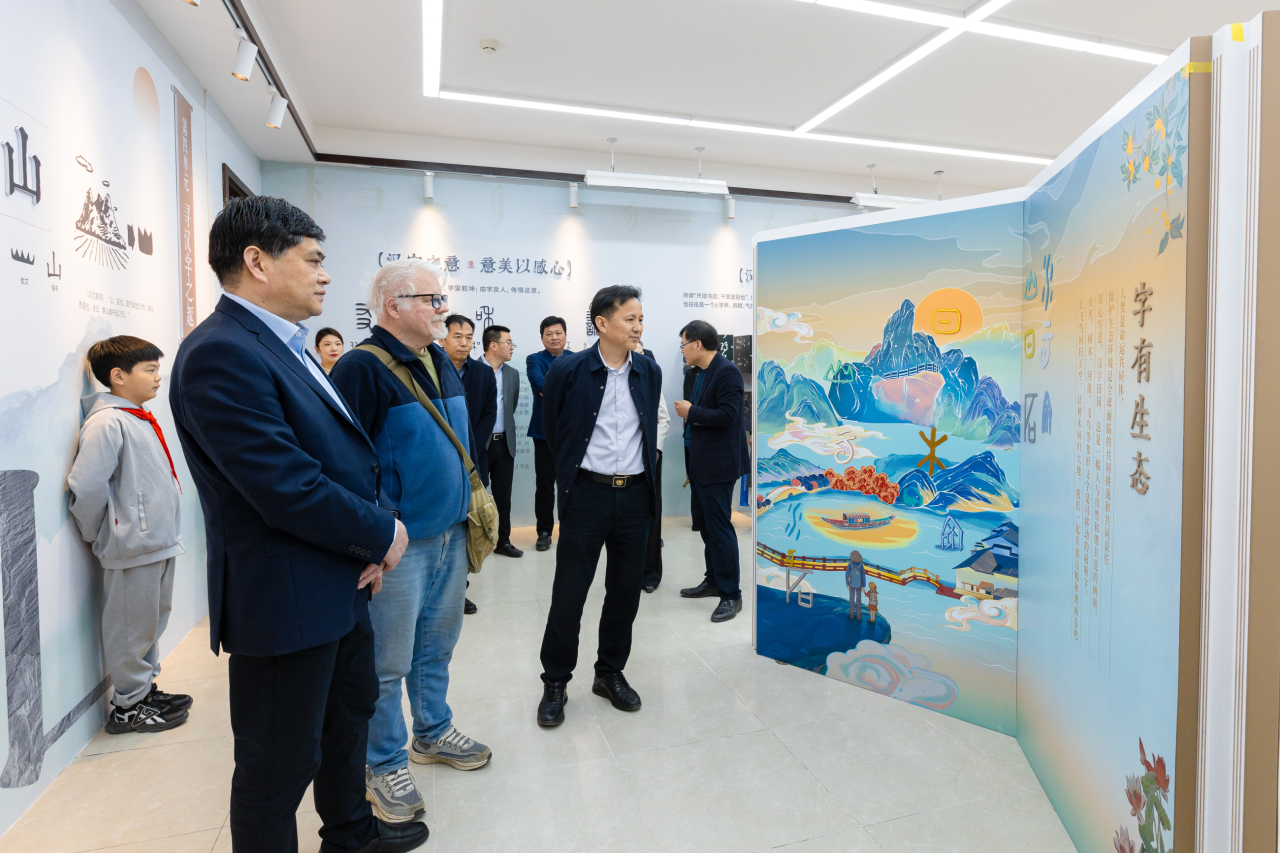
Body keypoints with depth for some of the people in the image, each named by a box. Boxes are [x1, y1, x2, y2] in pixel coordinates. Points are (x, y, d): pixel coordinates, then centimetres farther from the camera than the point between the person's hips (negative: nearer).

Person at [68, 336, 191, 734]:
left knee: (153, 619, 20)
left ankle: (145, 689, 35)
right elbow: (86, 488, -22)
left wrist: (165, 531, 17)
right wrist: (99, 536, -9)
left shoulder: (140, 418, 11)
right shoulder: (107, 422, -18)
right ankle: (128, 707, 20)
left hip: (159, 541, 9)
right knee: (131, 628, 5)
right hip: (132, 547, -9)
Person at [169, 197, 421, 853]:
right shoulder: (221, 354, -22)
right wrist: (383, 535, -13)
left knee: (352, 710, 27)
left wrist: (367, 548, -3)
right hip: (285, 601, -10)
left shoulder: (286, 347, 9)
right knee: (281, 762, 9)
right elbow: (290, 490, -28)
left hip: (340, 585, 11)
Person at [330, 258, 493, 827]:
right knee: (388, 663, 8)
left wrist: (470, 503, 18)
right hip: (398, 545, -8)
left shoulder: (441, 363, 10)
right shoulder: (363, 368, -16)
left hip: (451, 536, 8)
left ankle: (432, 733, 41)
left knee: (437, 646, 22)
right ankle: (384, 764, 28)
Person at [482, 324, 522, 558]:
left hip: (504, 443, 5)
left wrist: (506, 432, 15)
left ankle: (503, 541, 20)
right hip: (479, 442, -5)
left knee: (503, 496, 10)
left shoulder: (512, 374, 10)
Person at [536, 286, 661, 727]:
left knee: (625, 590, 12)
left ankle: (610, 673, 31)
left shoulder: (650, 372, 5)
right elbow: (552, 429, 6)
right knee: (568, 593, 2)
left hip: (635, 494, 4)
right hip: (587, 493, -4)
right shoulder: (568, 371, -7)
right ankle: (555, 683, 21)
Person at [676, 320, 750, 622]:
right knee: (704, 522, 17)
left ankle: (731, 594, 7)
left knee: (719, 526, -4)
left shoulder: (727, 371, -15)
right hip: (698, 462, 9)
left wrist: (691, 412, -15)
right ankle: (713, 580, 32)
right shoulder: (694, 374, 11)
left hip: (718, 464, -9)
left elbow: (728, 415, -23)